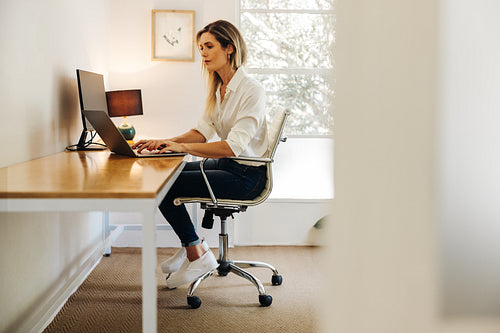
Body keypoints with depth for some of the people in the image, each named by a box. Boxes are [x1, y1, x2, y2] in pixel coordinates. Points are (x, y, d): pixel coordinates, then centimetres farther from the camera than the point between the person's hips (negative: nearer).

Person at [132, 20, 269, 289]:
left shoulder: (252, 91, -18)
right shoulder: (217, 89, 10)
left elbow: (234, 146, -27)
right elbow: (203, 131, 5)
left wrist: (181, 146, -33)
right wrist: (165, 143, -12)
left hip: (246, 176, -9)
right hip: (224, 164, 9)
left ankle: (198, 254, -1)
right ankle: (190, 247, 11)